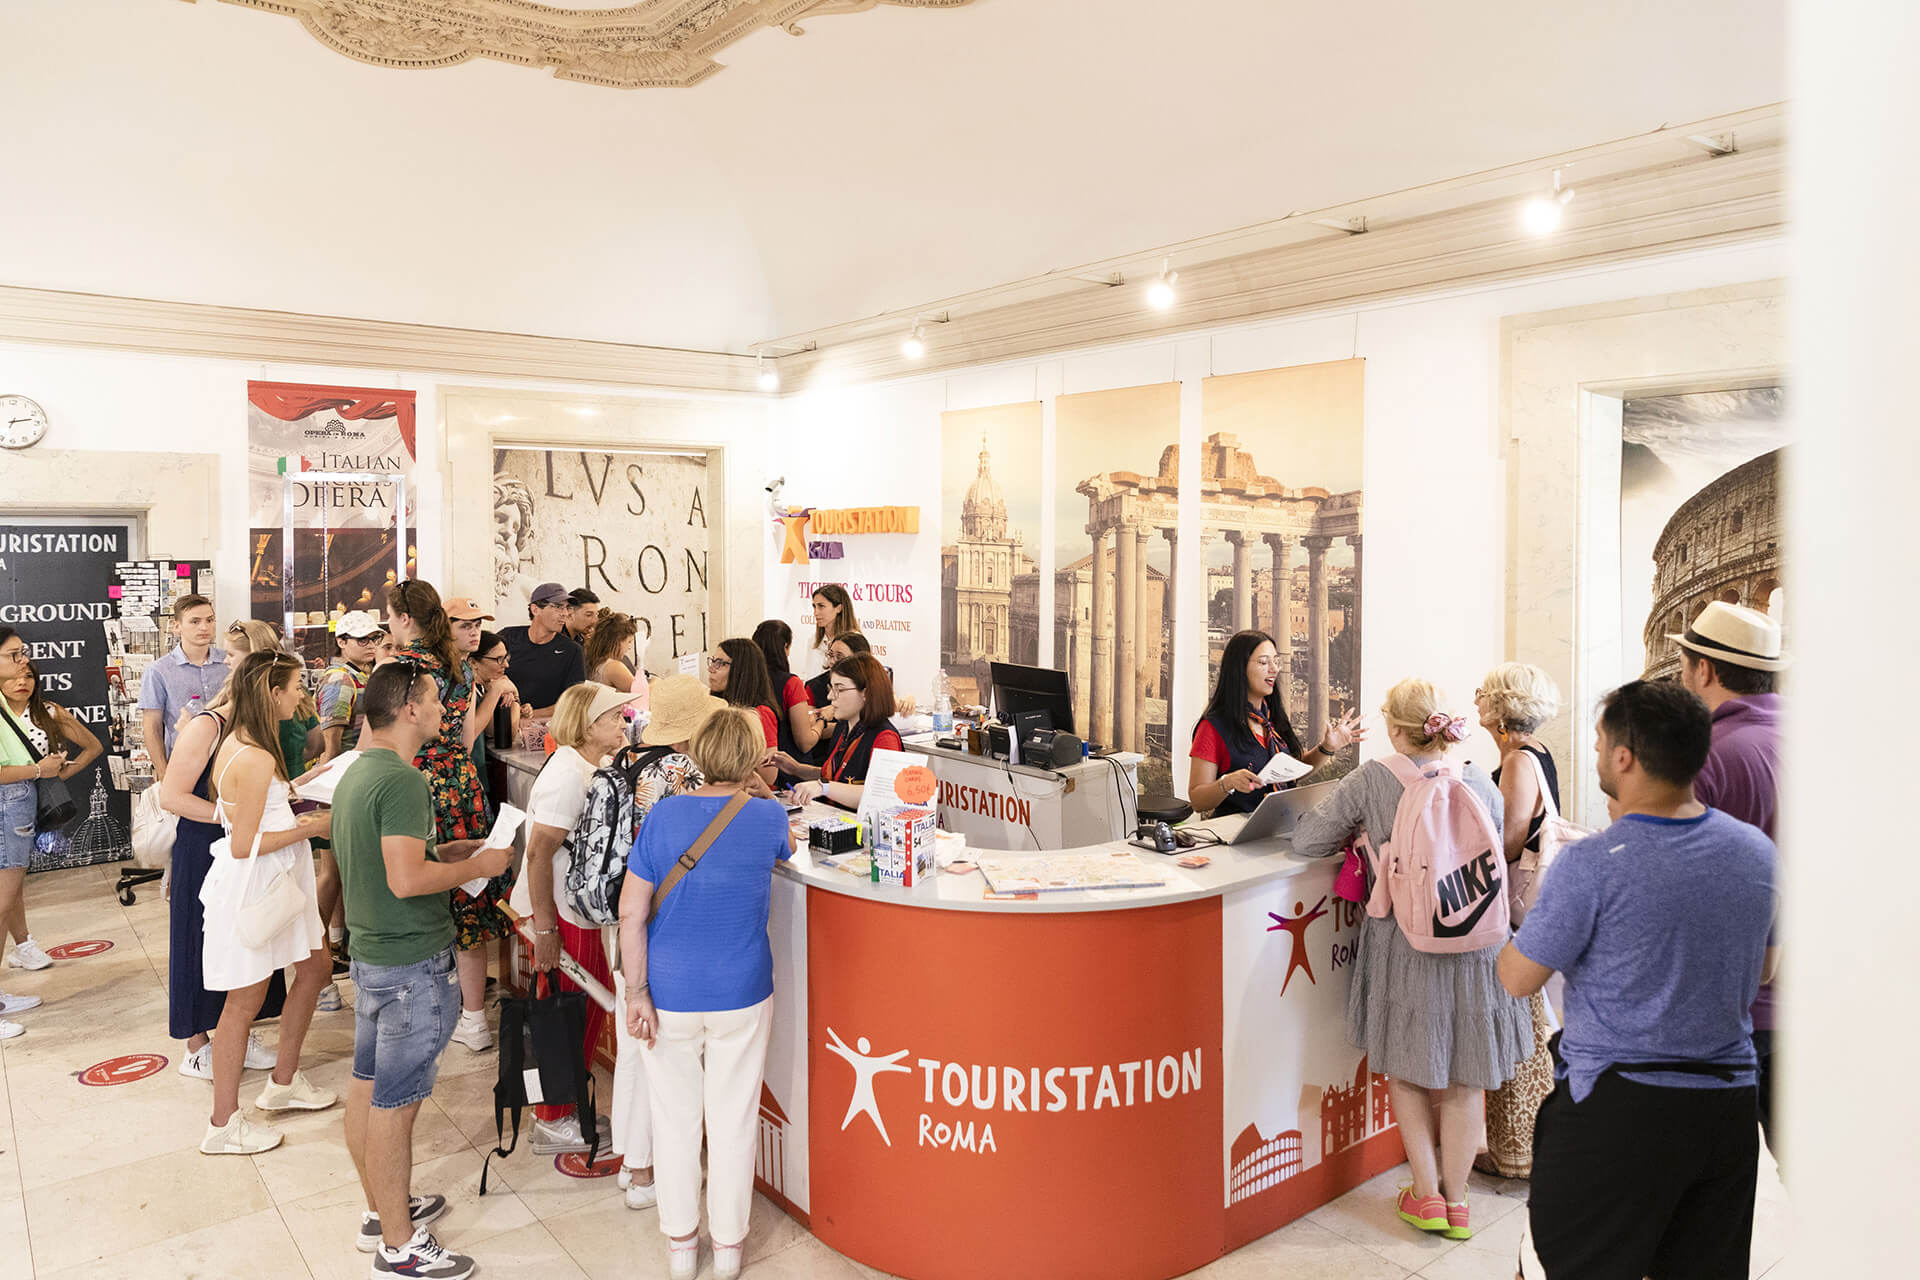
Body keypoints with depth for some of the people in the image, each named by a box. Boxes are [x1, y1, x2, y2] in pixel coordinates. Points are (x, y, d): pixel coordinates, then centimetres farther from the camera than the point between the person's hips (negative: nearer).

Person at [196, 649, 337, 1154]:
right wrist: (312, 827, -17)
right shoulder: (256, 759, -25)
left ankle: (284, 1082, 33)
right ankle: (224, 1124, 17)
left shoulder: (239, 743, 6)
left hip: (276, 882, 10)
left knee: (316, 966, 19)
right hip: (251, 886, -10)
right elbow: (244, 845, -24)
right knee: (246, 1001, 2)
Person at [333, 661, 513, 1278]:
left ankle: (382, 1209, 35)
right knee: (394, 1103, 0)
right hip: (413, 963, -10)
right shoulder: (402, 779, -22)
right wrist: (477, 866, -15)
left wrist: (445, 851, 13)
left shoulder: (356, 772, 9)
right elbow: (406, 880, -27)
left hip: (370, 951, 10)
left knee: (367, 1087, 19)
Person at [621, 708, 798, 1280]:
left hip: (671, 996, 0)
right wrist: (752, 793, 30)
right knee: (734, 1119, 13)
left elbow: (631, 913, -11)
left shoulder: (664, 815, -10)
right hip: (742, 996, 0)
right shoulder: (769, 818, -8)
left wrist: (637, 993, -6)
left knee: (676, 1118, 15)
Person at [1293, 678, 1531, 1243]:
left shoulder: (1371, 779, -9)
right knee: (1462, 1077, 16)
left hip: (1403, 939, -2)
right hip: (1474, 939, 2)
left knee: (1405, 1068, 17)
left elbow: (1306, 840, -5)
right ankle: (1455, 1199, 26)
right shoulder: (1480, 782, -1)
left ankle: (1426, 1195, 20)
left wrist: (1358, 834, 13)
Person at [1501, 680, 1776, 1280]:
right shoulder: (1758, 850, 0)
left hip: (1617, 1109, -6)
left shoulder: (1592, 864, -20)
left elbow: (1517, 978, -11)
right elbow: (1763, 967, 16)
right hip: (1730, 1104, 6)